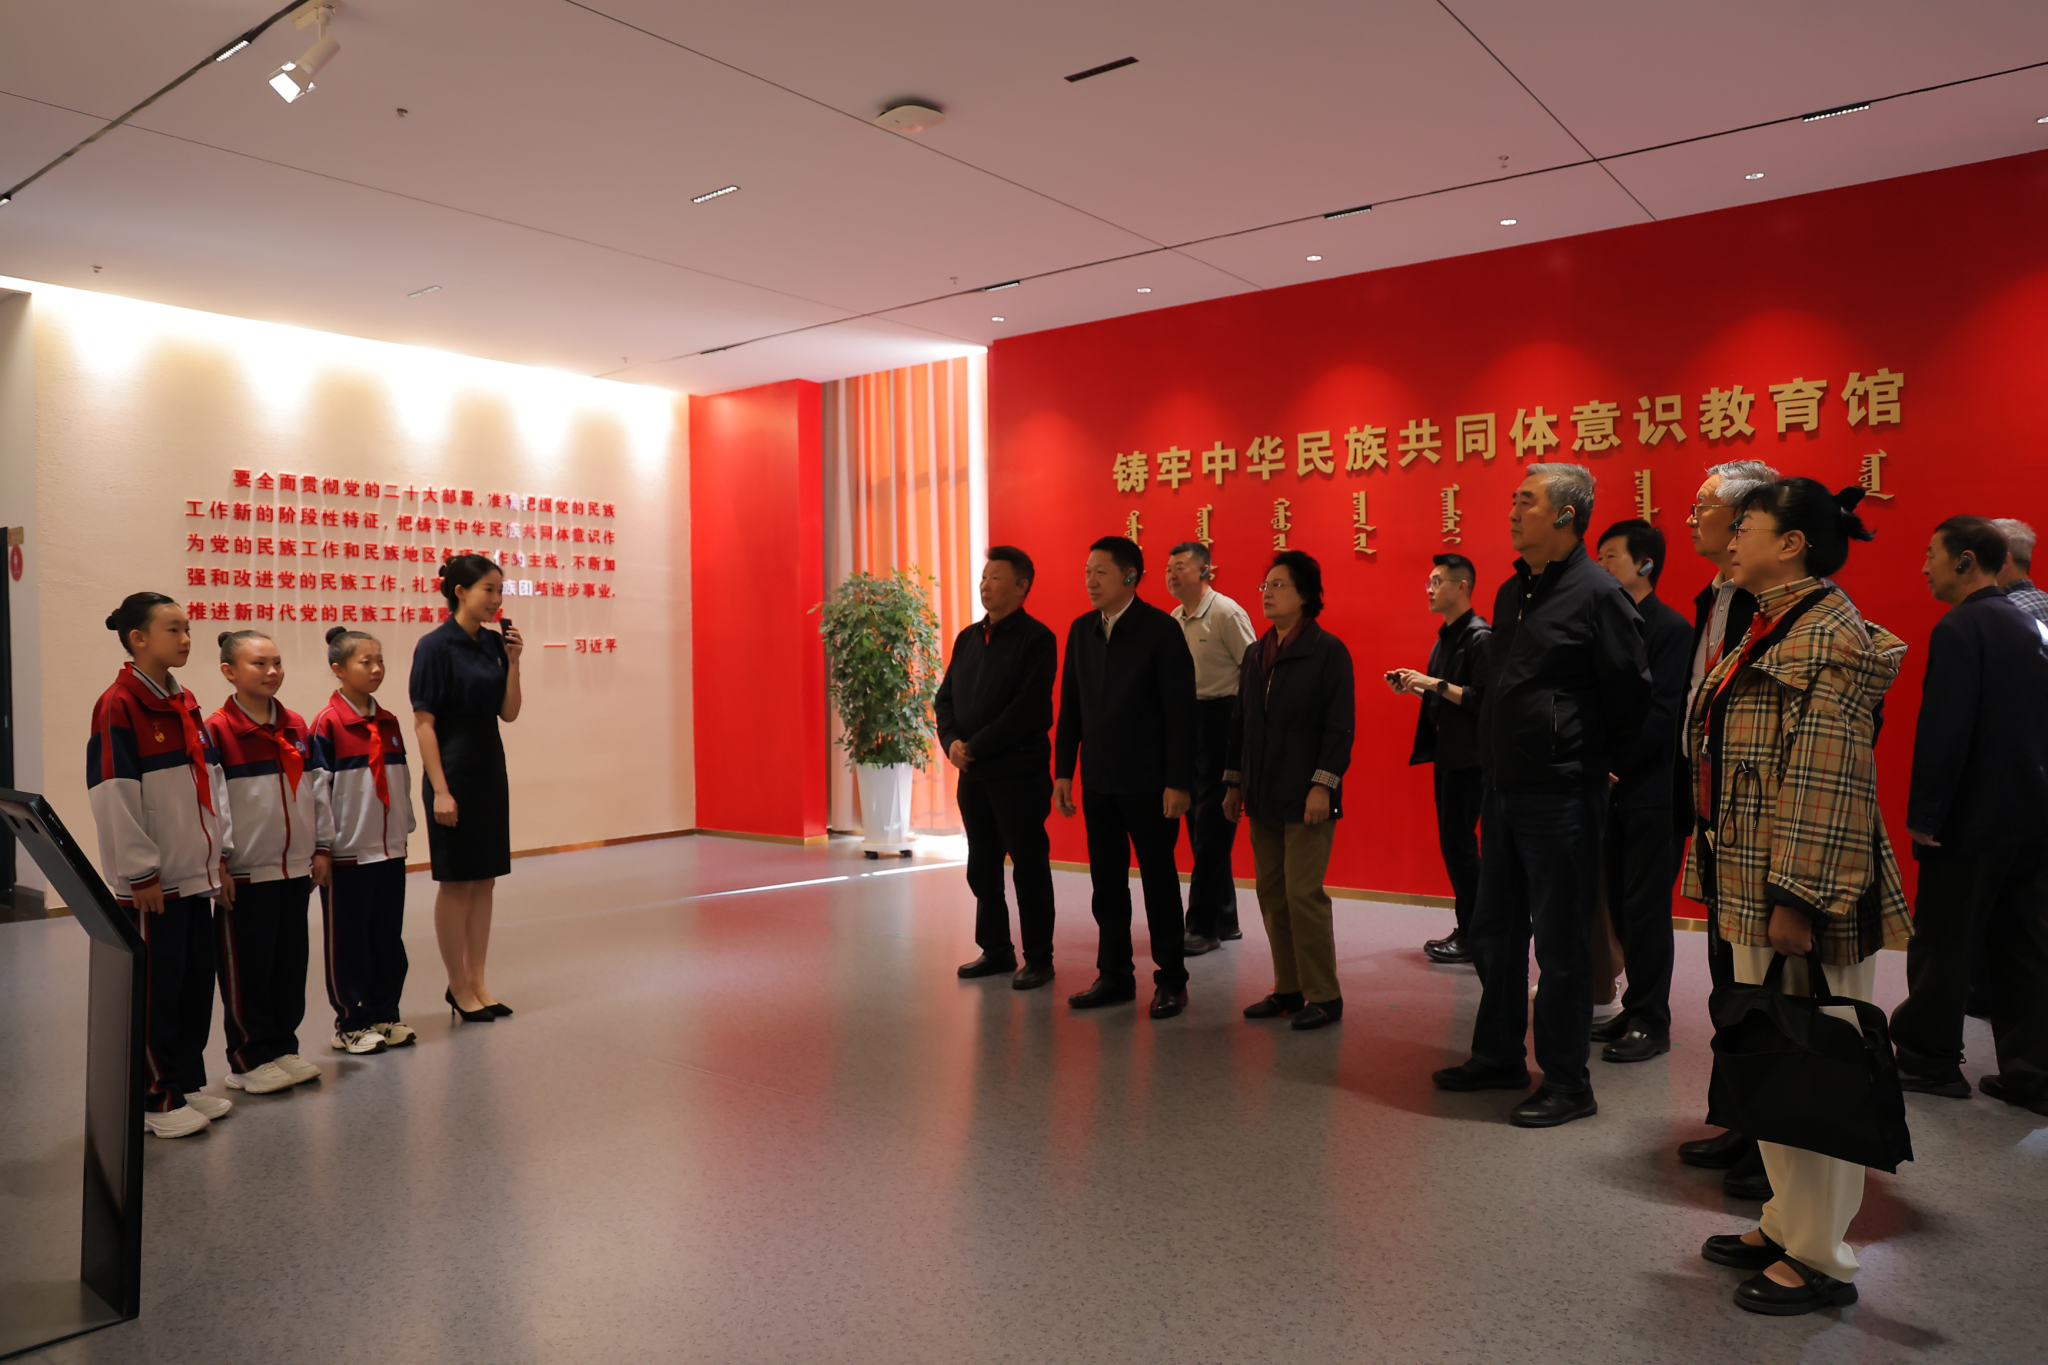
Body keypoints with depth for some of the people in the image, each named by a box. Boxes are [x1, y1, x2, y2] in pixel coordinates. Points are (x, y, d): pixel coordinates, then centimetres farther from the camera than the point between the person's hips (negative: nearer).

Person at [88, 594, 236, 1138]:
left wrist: (219, 857, 14)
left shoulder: (185, 704, 12)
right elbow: (113, 798, -15)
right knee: (156, 991, 2)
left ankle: (188, 1083, 25)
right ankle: (156, 1099, 14)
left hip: (195, 876, 8)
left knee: (197, 982, 13)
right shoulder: (118, 706, -12)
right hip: (152, 883, -7)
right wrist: (141, 874, -14)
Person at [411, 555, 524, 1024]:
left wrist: (512, 660, -5)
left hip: (490, 768, 7)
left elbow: (508, 713, 7)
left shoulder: (493, 642, 6)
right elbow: (423, 723, -14)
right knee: (456, 882, 3)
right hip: (453, 769, -7)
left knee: (485, 879, 11)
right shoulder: (435, 646, -12)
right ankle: (458, 986, 16)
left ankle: (478, 981, 21)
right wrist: (439, 790, -18)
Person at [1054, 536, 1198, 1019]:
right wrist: (1063, 770, 8)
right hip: (1098, 780, 5)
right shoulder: (1081, 630, 8)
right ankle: (1115, 975, 22)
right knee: (1106, 882, 10)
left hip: (1147, 781, -5)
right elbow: (1070, 706, 12)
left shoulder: (1161, 630, -9)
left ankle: (1170, 981, 16)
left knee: (1159, 880, 4)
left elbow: (1180, 711, -11)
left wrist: (1178, 782, -15)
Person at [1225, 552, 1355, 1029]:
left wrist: (1323, 785, -16)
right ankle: (1287, 990, 19)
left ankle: (1323, 998, 6)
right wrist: (1234, 783, 15)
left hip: (1306, 798, -7)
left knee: (1303, 895, -6)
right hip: (1264, 798, 7)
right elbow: (1240, 722, 17)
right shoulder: (1256, 654, 14)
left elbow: (1339, 726, -10)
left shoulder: (1328, 651, -6)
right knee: (1271, 895, 9)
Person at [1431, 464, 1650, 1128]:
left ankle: (1568, 1084, 15)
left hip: (1560, 797, -8)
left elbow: (1632, 696, -8)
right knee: (1495, 932, 16)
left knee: (1561, 944, 2)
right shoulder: (1512, 593, 12)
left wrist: (1593, 766, 1)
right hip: (1503, 791, 8)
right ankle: (1499, 1056, 31)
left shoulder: (1597, 594, -12)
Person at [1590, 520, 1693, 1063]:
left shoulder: (1671, 628, -9)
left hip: (1653, 794, -7)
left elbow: (1663, 715, -16)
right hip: (1613, 792, 7)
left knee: (1645, 910, -2)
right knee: (1621, 908, 12)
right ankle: (1635, 1010, 23)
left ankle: (1650, 1024, 9)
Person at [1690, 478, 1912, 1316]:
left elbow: (1829, 782, -22)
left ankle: (1819, 1260, 16)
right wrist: (1735, 885, 21)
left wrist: (1798, 901, -23)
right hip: (1754, 889, 10)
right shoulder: (1774, 629, 15)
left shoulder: (1829, 635, -16)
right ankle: (1787, 1225, 32)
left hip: (1800, 898, -10)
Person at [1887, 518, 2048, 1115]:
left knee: (1942, 946, 4)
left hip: (1972, 819, -8)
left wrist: (1923, 814, -15)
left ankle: (1928, 1060, 15)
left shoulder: (1959, 630, -15)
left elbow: (1943, 731, -20)